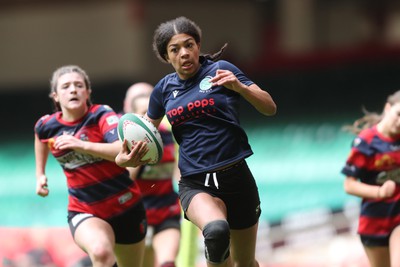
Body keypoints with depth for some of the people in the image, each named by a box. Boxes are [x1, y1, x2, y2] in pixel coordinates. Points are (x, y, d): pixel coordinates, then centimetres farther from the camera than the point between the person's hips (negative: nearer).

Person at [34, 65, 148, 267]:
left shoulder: (102, 116, -15)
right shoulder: (46, 127, -4)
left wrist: (83, 146, -43)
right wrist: (40, 175, 23)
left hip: (126, 207, 0)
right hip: (84, 211, 0)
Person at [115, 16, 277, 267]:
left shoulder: (221, 70, -1)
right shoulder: (164, 89, 7)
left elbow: (270, 108, -3)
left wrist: (239, 87, -21)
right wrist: (125, 156, 0)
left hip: (235, 177, 0)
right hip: (195, 183, 0)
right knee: (216, 231, -35)